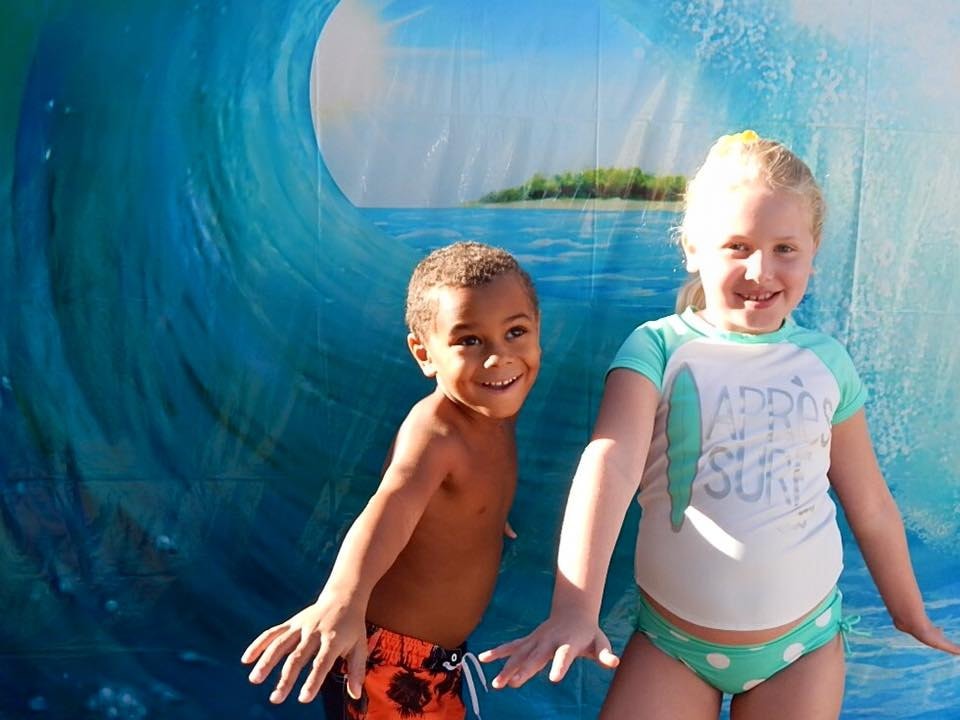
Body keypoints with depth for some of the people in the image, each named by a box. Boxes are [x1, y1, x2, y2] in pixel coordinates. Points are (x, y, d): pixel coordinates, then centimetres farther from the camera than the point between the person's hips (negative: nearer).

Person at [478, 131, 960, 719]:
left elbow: (870, 505, 10)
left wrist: (912, 616, 21)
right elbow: (611, 464, -26)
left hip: (804, 641, 3)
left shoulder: (826, 361, -1)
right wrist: (574, 607, -37)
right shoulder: (658, 348, -11)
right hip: (672, 640, -2)